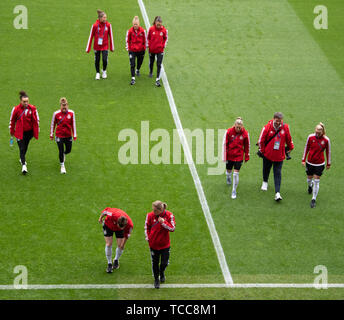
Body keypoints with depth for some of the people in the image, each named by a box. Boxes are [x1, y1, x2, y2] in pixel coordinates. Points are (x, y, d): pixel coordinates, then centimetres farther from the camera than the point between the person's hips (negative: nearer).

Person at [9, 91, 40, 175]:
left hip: (29, 131, 3)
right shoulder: (16, 109, -13)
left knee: (25, 147, 19)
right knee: (22, 148, -10)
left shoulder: (32, 108, -7)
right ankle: (24, 165, -12)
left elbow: (36, 120, 6)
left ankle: (22, 158, 45)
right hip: (20, 132, -3)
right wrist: (12, 132, 9)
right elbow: (12, 121, 1)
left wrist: (37, 131, 10)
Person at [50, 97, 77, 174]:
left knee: (68, 150, 14)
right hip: (59, 135, -2)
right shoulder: (56, 114, -11)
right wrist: (51, 134, 6)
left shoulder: (71, 113, -6)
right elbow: (53, 124, 1)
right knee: (61, 151, -3)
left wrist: (74, 135, 4)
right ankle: (62, 166, 16)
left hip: (68, 135, 2)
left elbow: (73, 124, 2)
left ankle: (64, 154, 50)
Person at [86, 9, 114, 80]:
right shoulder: (95, 25, -12)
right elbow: (91, 37, -4)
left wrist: (112, 47, 7)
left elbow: (111, 36, 2)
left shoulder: (108, 25, -8)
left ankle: (104, 71, 21)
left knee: (105, 59, -8)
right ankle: (97, 73, 30)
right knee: (97, 60, 7)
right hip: (97, 46, 0)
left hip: (105, 46, 0)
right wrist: (88, 48, -2)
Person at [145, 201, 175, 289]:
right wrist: (148, 238, 0)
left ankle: (162, 273, 43)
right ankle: (156, 279, 34)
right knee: (155, 263, 11)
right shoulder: (150, 215, -12)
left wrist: (164, 222, -26)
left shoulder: (169, 215, -15)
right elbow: (146, 227, 4)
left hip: (165, 244, 0)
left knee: (164, 262, 7)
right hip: (153, 244, 0)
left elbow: (172, 228, -13)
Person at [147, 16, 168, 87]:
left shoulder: (164, 30, -10)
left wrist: (163, 46, -2)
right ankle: (151, 72, 51)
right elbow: (148, 38, 3)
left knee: (159, 65, -7)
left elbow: (166, 38, 5)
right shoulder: (151, 29, -11)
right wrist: (148, 45, 0)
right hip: (152, 49, 1)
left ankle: (157, 80, -4)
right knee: (151, 62, 21)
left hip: (160, 50, -1)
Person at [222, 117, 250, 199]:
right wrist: (225, 157, -4)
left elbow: (247, 145, 3)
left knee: (236, 173, -5)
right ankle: (228, 177, 55)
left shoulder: (245, 133, -10)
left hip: (239, 156, -1)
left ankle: (234, 191, 9)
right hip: (229, 155, 1)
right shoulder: (229, 132, -13)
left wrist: (247, 157, 9)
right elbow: (225, 144, -5)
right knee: (228, 171, 17)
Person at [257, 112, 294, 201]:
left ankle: (277, 193, -10)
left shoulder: (285, 128, -9)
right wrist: (261, 150, 1)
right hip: (268, 154, 1)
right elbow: (261, 139, -4)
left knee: (278, 174, -5)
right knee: (266, 169, 22)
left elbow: (289, 139, 7)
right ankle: (265, 182, 52)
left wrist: (289, 148, 17)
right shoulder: (267, 127, -14)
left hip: (279, 155, -1)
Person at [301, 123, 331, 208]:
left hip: (320, 164, -2)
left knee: (316, 181, -2)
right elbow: (306, 148, 4)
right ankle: (310, 185, 55)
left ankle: (313, 199, 7)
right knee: (309, 178, 17)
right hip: (310, 162, 2)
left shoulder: (326, 140, -13)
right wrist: (303, 160, 5)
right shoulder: (310, 137, -10)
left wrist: (328, 164, 8)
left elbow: (328, 152, 1)